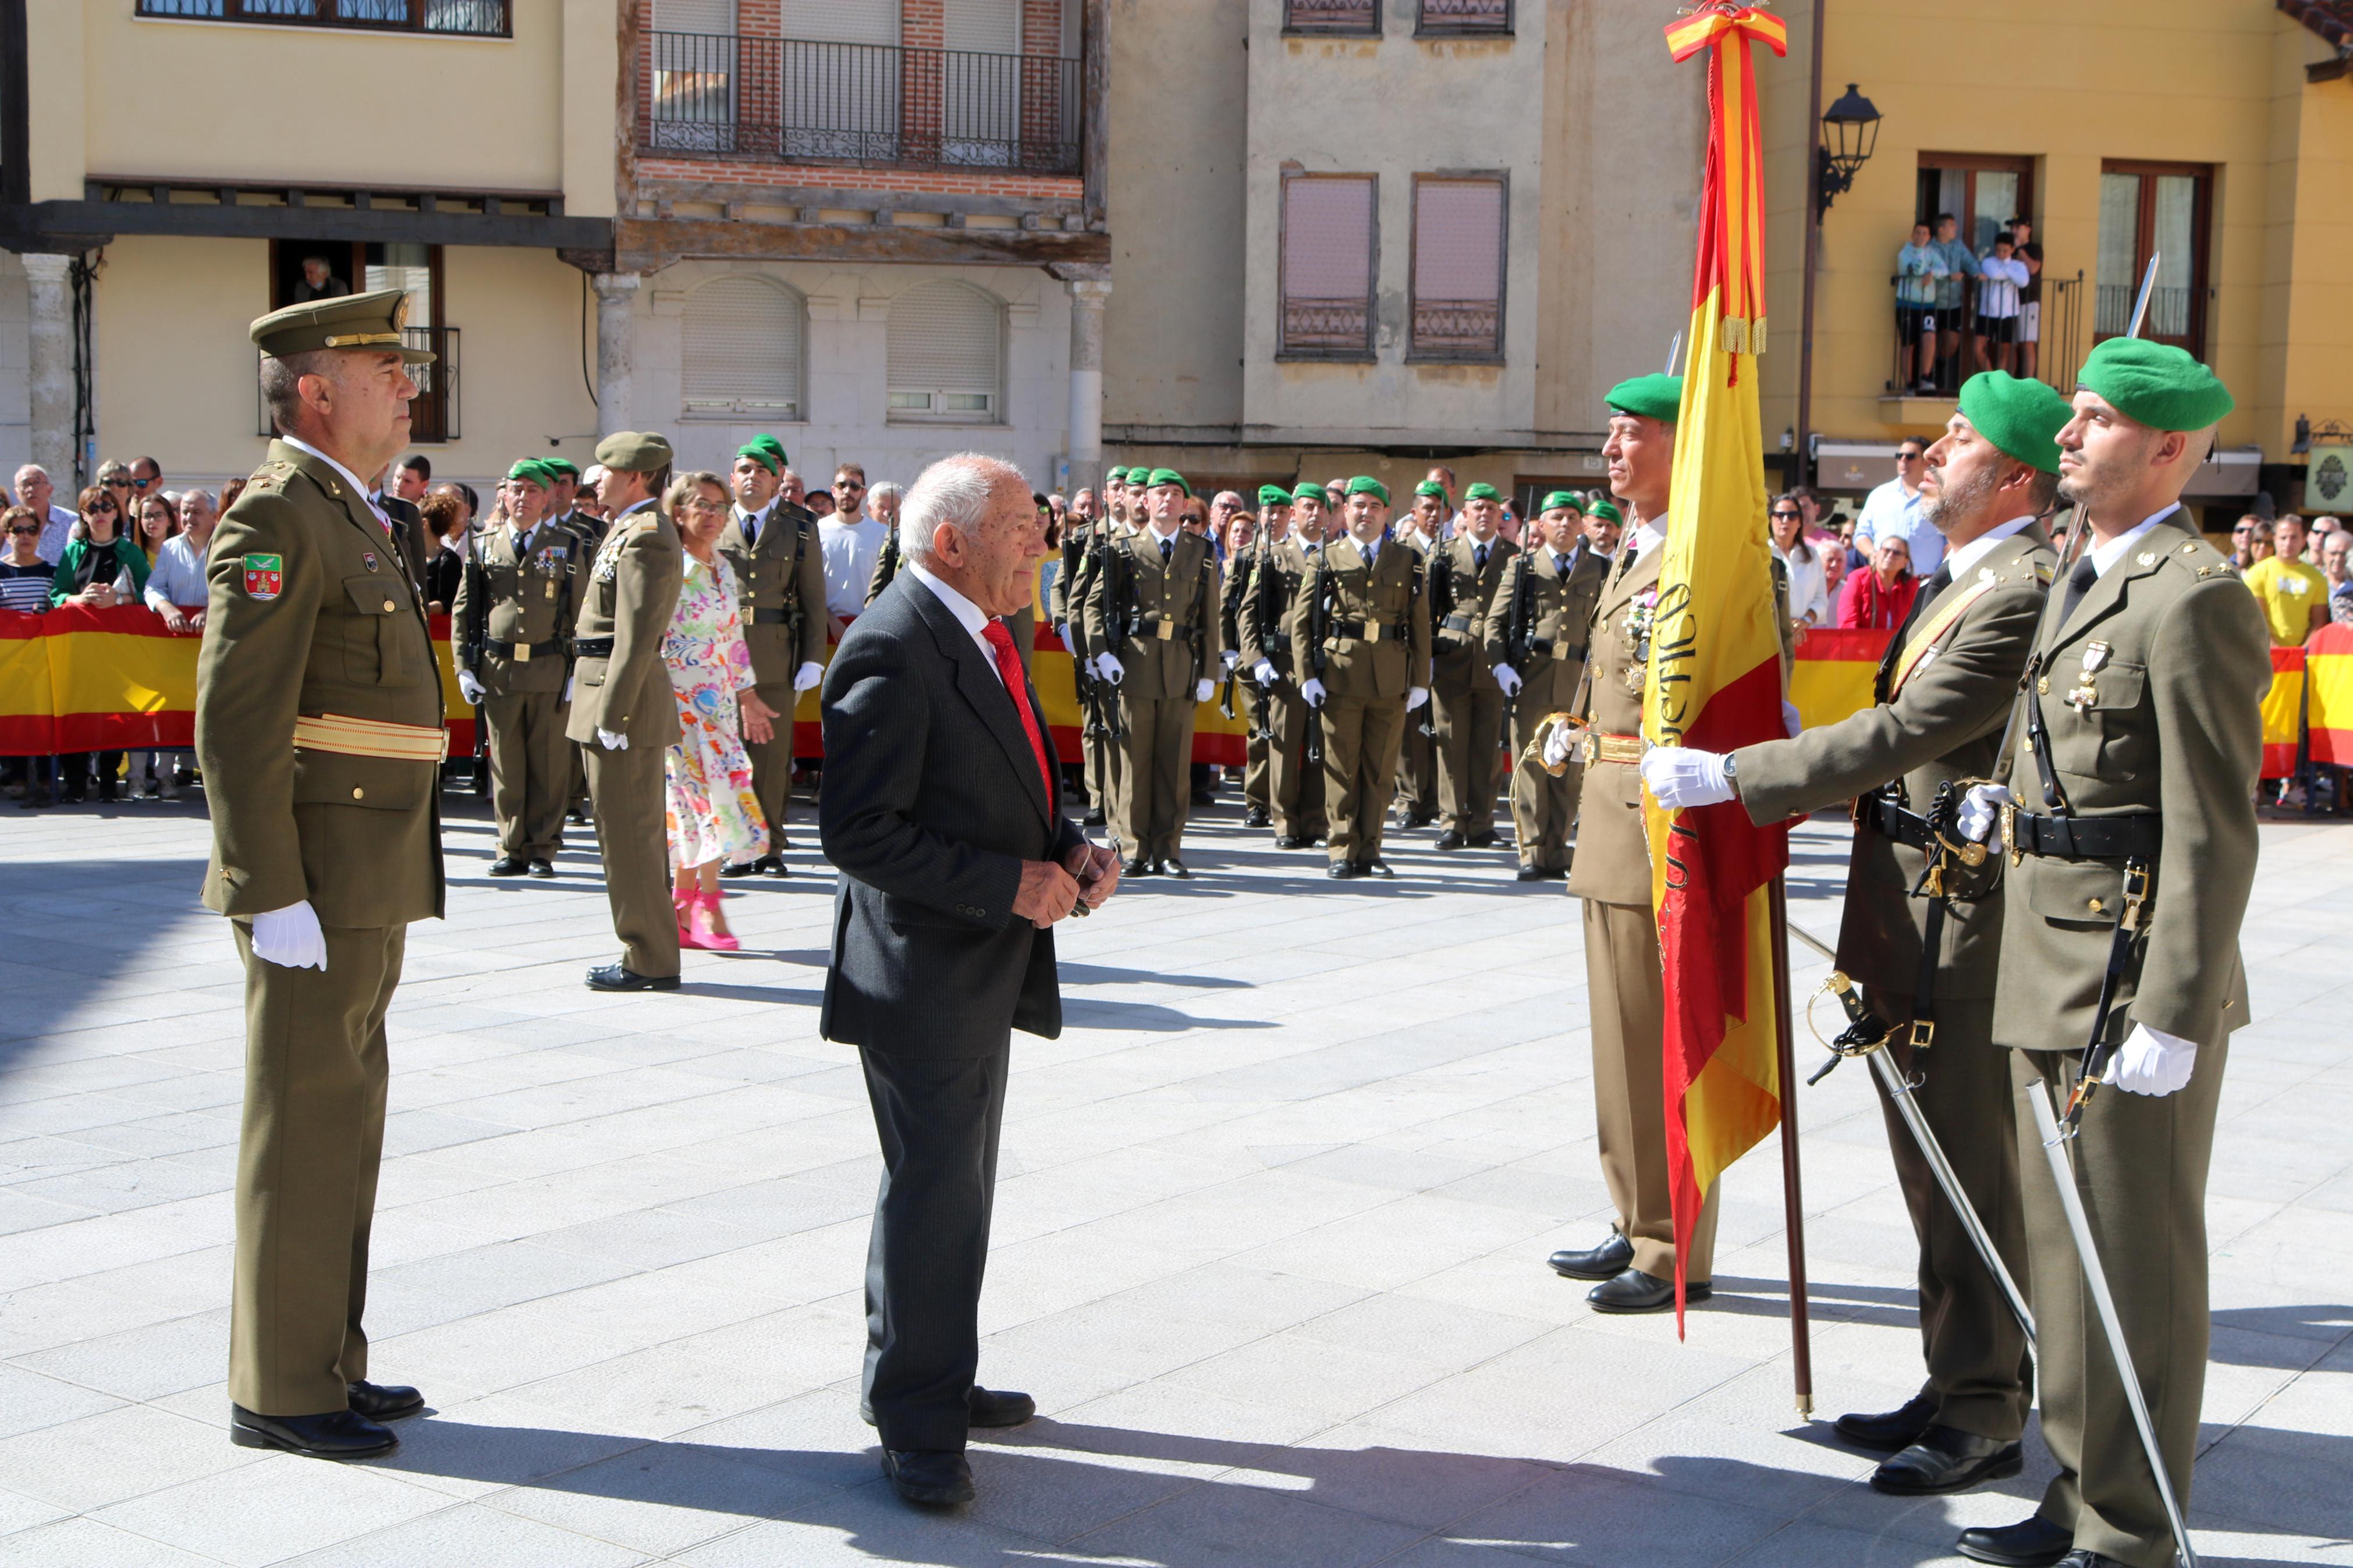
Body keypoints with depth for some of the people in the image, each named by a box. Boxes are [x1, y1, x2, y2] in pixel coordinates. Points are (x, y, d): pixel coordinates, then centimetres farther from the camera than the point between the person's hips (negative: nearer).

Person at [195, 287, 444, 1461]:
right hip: (315, 880, -10)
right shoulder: (277, 517, -14)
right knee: (303, 1131, -2)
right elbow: (236, 721, -20)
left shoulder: (347, 517, 17)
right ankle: (278, 1392, 9)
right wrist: (273, 894, -22)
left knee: (345, 1121, 15)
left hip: (368, 880, 10)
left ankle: (326, 1361, 25)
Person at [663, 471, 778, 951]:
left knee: (692, 802, 6)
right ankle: (706, 910, -4)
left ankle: (685, 909, 11)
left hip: (718, 700, 6)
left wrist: (748, 696, 20)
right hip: (679, 699, -6)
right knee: (709, 793, -11)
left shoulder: (723, 567, 14)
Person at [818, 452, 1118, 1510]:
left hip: (987, 966, 10)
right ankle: (915, 1425, 10)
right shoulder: (892, 649, -20)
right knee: (935, 1189, -3)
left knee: (958, 1182, 19)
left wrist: (1069, 849, 2)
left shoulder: (982, 634, 12)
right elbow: (858, 832, -23)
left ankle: (938, 1382, 33)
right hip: (925, 973, -10)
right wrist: (1007, 886, -23)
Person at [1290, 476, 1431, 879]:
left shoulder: (1408, 562, 12)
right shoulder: (1326, 559, 8)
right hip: (1340, 676, -1)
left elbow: (1420, 625, 11)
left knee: (1381, 769, 4)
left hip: (1391, 679, 1)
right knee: (1341, 768, 0)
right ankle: (1344, 852, 5)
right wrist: (1307, 675, -4)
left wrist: (1420, 681, 4)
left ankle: (1369, 852, 12)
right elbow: (1301, 620, 6)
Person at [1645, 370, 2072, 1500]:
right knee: (1932, 1161, 16)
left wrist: (1731, 776, -21)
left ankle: (1985, 1416, 10)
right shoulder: (1958, 577, 14)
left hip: (1963, 909, -10)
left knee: (1968, 1166, -1)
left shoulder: (2023, 592, -18)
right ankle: (1961, 1386, 28)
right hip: (1910, 906, 10)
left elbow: (1904, 735, -24)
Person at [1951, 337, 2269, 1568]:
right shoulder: (2087, 579, 15)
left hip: (2134, 974, -10)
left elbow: (2211, 833, -19)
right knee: (2063, 1242, 18)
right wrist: (2015, 806, 8)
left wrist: (2172, 1015, -22)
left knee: (2136, 1258, 1)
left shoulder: (2194, 597, -16)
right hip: (2052, 968, 10)